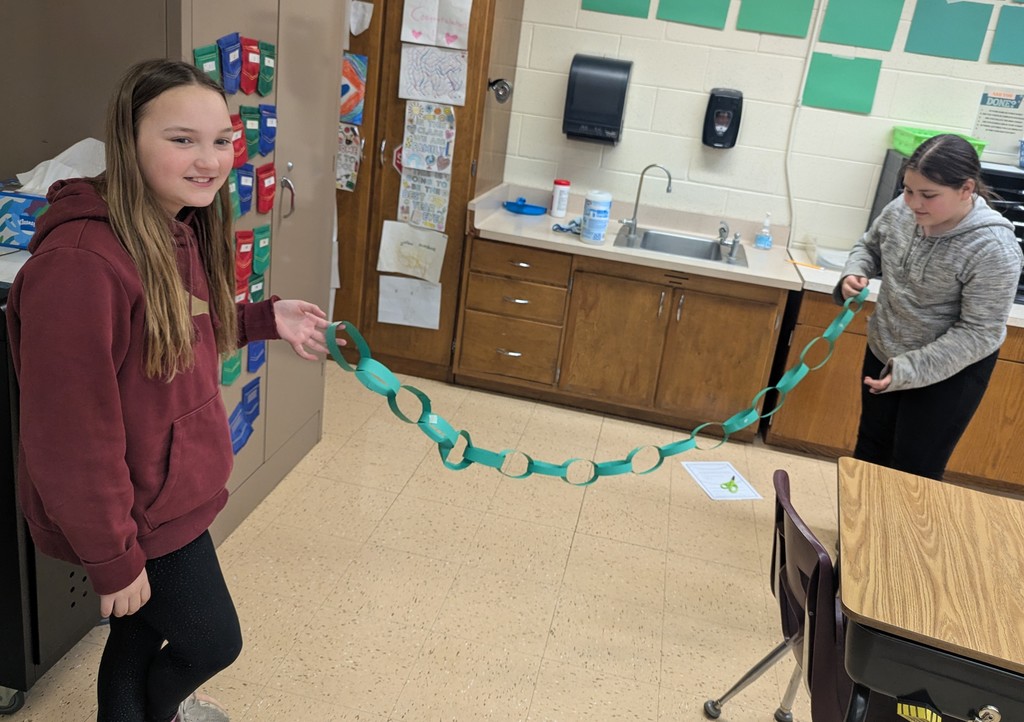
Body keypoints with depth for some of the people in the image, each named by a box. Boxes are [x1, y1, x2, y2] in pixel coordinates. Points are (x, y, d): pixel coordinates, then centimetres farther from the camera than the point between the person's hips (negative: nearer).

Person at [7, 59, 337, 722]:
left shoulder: (182, 231, 0)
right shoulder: (79, 263, -30)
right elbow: (69, 434, -26)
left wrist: (266, 319, 2)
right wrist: (112, 559, -18)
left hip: (176, 485, 8)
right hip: (135, 511, -8)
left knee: (144, 632, 26)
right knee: (212, 640, 13)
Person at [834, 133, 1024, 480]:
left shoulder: (993, 249, -28)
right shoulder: (902, 210, -12)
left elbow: (979, 332, -24)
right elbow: (869, 247, 8)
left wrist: (910, 370, -28)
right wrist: (854, 274, -13)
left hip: (950, 371, -5)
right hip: (884, 352, 6)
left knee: (914, 473, 6)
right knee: (870, 450, 20)